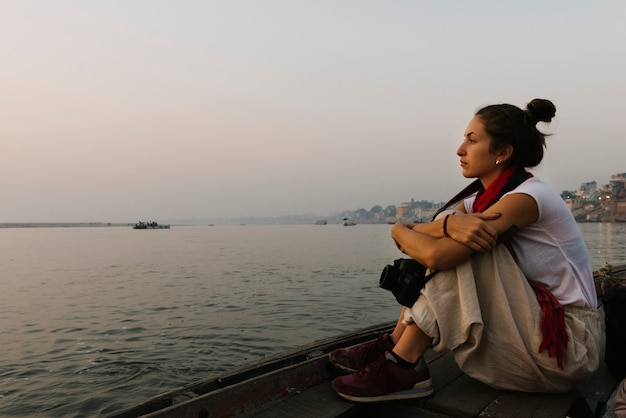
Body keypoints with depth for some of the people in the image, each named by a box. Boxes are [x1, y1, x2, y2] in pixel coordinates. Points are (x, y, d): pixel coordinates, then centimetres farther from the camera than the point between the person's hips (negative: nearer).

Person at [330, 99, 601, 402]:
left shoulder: (528, 196, -20)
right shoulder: (481, 200, 5)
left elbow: (437, 256, -30)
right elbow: (414, 235, -9)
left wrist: (399, 230, -10)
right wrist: (449, 223, -30)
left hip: (568, 347, -8)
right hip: (533, 333, 8)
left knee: (465, 248, -22)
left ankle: (403, 367, -16)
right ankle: (395, 345, 0)